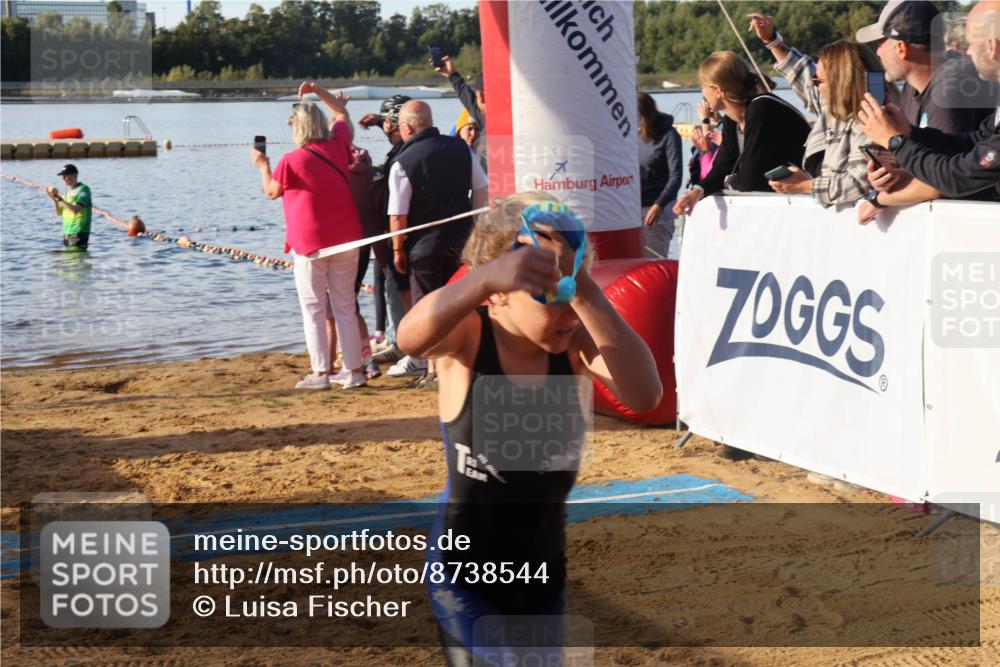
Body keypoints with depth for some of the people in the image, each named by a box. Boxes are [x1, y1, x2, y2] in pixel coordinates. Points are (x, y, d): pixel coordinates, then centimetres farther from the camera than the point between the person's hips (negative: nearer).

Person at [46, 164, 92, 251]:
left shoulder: (83, 189, -8)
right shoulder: (69, 192, 17)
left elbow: (75, 209, -20)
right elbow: (59, 213, 17)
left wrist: (59, 198, -20)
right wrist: (54, 200, 0)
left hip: (79, 233, -9)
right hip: (67, 232, 9)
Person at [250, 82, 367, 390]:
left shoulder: (291, 160, -12)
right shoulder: (338, 145, 1)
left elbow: (272, 191, 5)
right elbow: (342, 113, 22)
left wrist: (263, 165, 20)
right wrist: (317, 91, 24)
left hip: (311, 243, -5)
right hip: (346, 238, 5)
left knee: (313, 308, 2)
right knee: (345, 306, 8)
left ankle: (321, 372, -1)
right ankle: (354, 370, 8)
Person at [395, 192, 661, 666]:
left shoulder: (575, 341, -11)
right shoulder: (466, 338, -17)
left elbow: (643, 396, -31)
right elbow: (411, 337, -41)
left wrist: (584, 290, -42)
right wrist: (484, 277, -61)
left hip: (543, 569, 4)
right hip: (468, 573, -4)